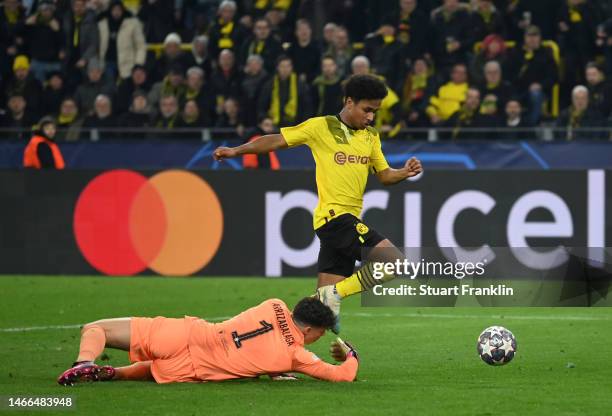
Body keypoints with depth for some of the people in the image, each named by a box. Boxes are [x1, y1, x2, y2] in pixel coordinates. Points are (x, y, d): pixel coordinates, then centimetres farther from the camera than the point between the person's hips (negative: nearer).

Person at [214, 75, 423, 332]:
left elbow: (384, 175, 20)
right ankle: (336, 293, -11)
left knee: (326, 297, 5)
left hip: (350, 219, 7)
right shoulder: (321, 127, -4)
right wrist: (236, 151, -6)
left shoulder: (370, 136, 15)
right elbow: (277, 141, 0)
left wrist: (405, 173, -1)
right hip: (334, 214, -7)